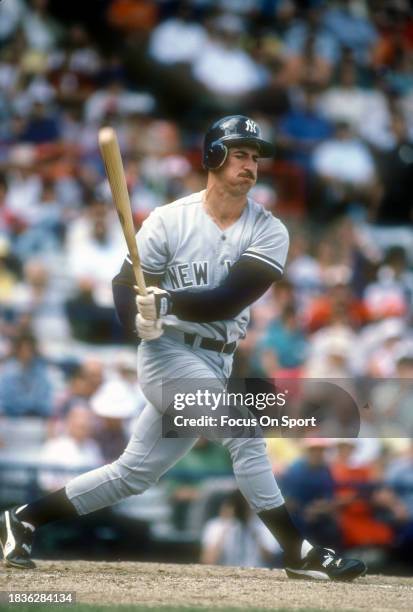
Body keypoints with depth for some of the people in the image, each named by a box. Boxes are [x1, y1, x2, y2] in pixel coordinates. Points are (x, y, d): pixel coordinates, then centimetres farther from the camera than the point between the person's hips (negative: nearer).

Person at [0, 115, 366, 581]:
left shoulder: (269, 232, -3)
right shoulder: (169, 221, -7)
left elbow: (230, 299, -15)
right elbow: (125, 287, -7)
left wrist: (166, 301, -27)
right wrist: (140, 316, -29)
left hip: (216, 365, 5)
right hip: (169, 352, -4)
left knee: (133, 474, 9)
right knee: (243, 433, -21)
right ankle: (299, 553, -16)